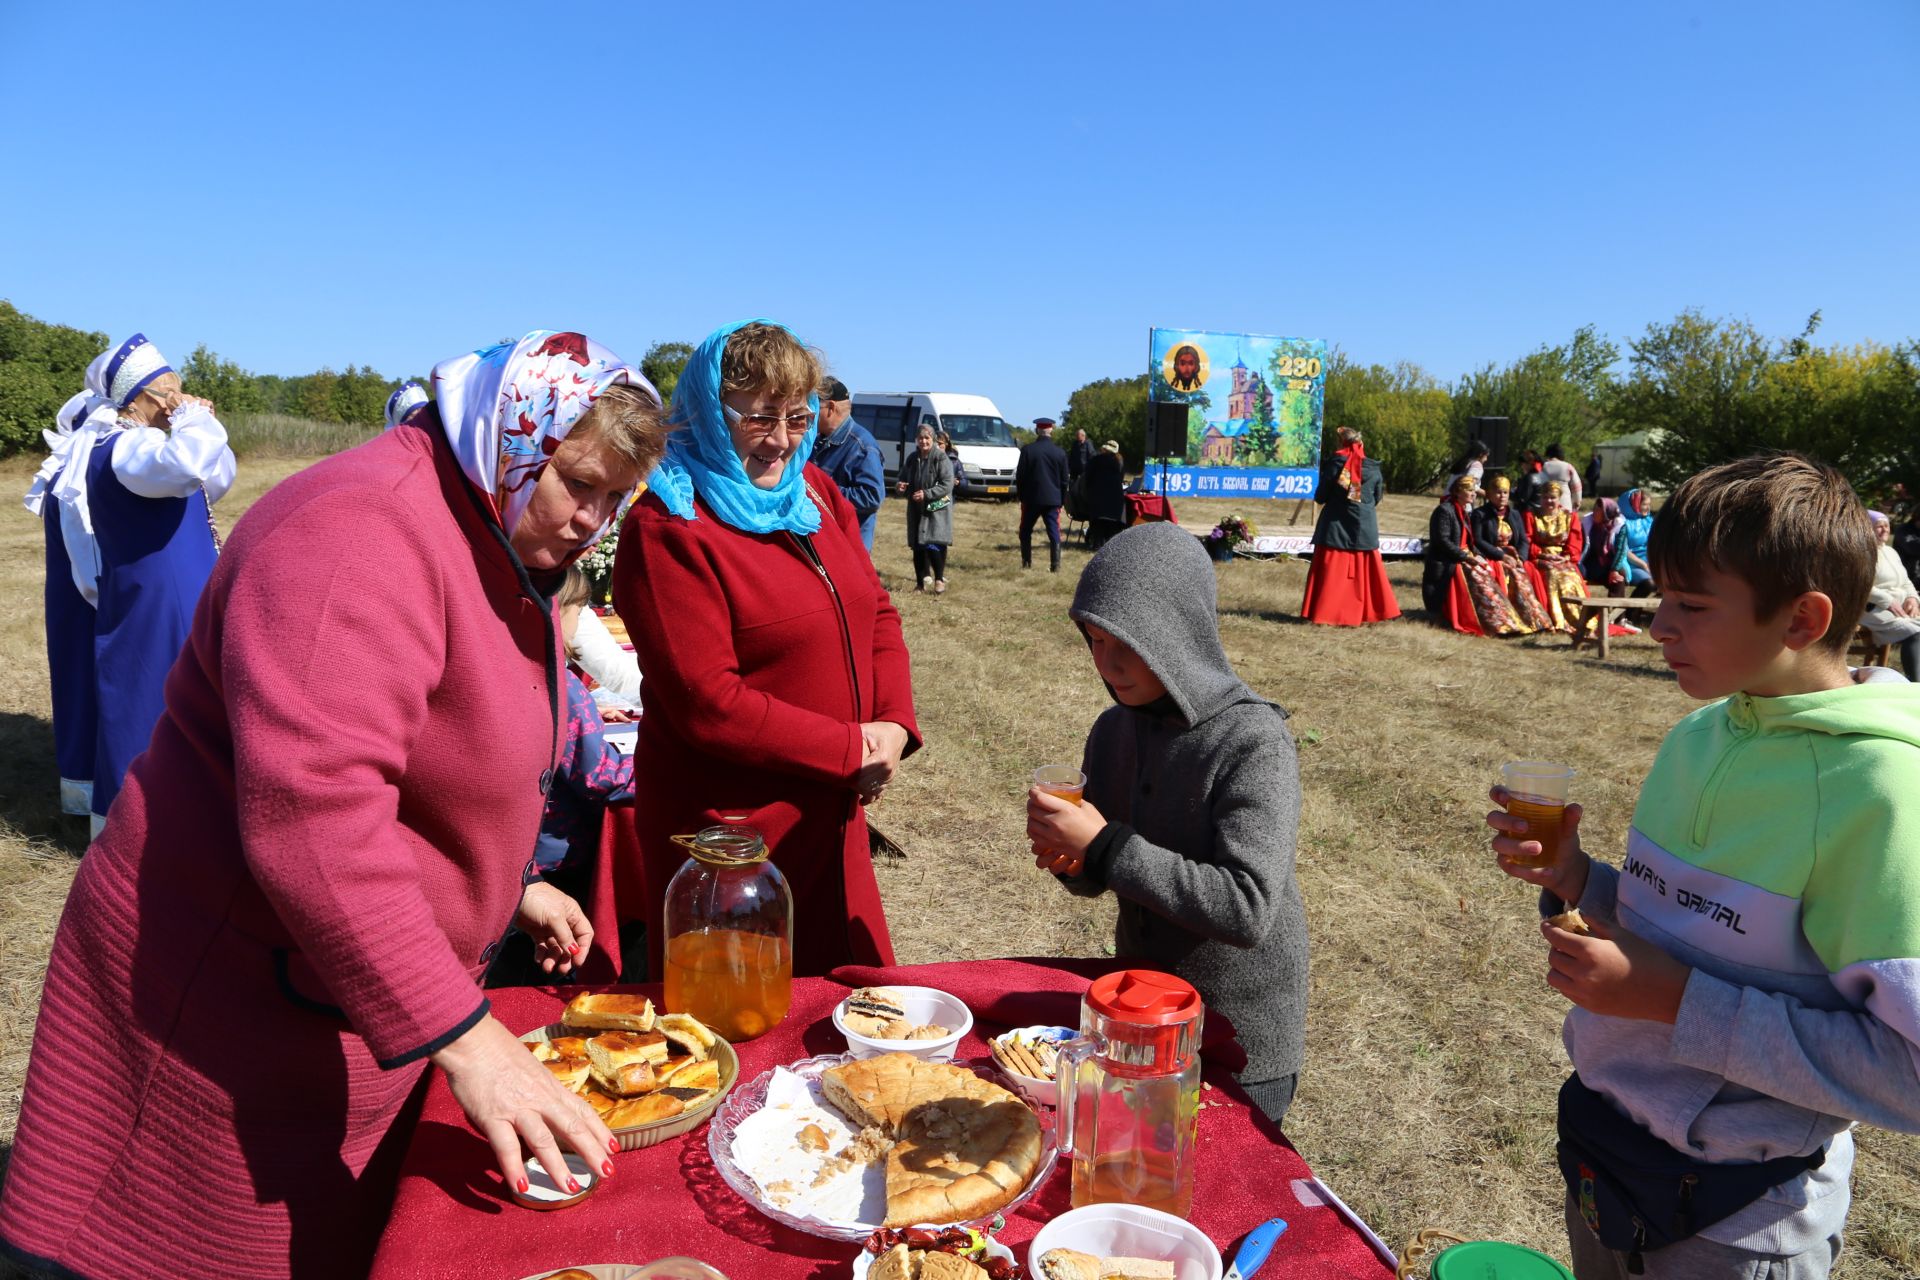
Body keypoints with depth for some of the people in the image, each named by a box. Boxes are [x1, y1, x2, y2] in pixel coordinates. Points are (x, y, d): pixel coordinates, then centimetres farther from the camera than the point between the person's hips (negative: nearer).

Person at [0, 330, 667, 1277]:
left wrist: (509, 886, 11)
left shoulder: (493, 544, 7)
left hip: (373, 986, 9)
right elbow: (310, 818, -35)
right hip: (245, 1003, -9)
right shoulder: (362, 530, -25)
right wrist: (459, 1034, -34)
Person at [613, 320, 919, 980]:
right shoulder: (667, 528, -17)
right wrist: (853, 748, -17)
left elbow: (876, 611, 10)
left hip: (829, 813, 7)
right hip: (727, 829, -7)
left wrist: (894, 726, -6)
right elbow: (709, 704, -22)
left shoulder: (814, 492, 7)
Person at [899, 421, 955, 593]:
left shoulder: (941, 458, -9)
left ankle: (939, 580, 5)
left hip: (937, 509, -5)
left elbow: (947, 485, -14)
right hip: (916, 509, 5)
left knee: (933, 546, -14)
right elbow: (904, 480, 20)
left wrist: (927, 494, -21)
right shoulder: (912, 458, 8)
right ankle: (921, 582, 18)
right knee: (917, 547, 7)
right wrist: (901, 487, -4)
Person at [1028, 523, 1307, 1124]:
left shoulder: (1252, 741, -24)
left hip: (1243, 1040, -6)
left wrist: (1105, 847, -31)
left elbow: (1247, 909, -31)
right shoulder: (1114, 729, -4)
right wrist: (1070, 860, -16)